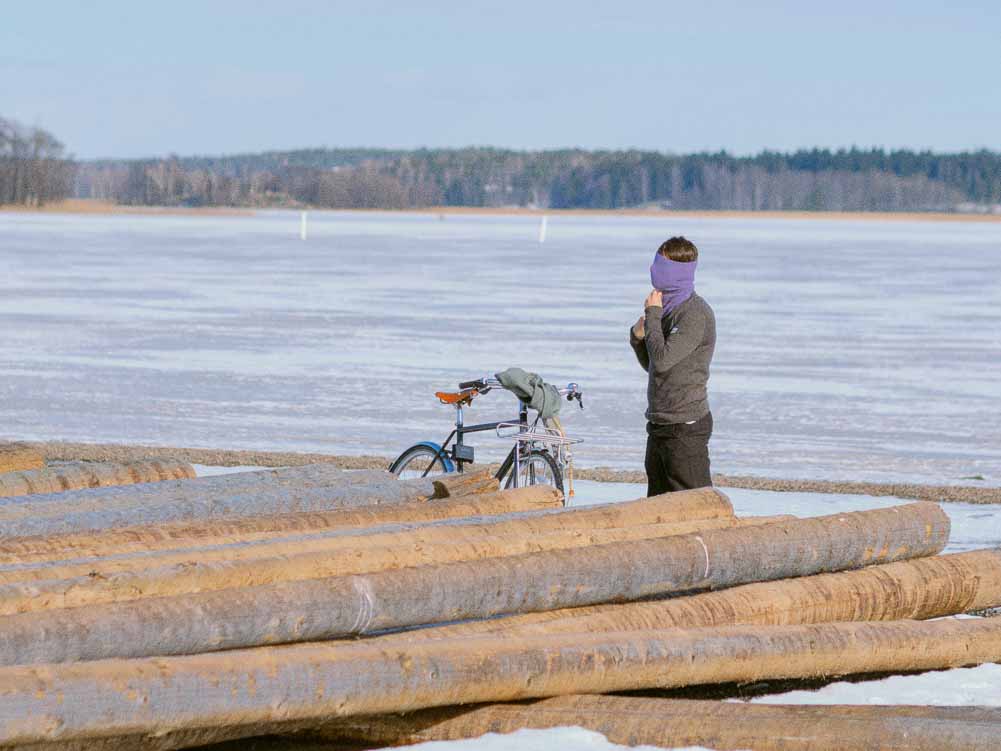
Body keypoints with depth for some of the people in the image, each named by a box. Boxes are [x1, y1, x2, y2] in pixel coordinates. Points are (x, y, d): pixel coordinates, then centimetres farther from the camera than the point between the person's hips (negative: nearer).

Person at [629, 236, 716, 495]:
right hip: (660, 424, 10)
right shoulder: (669, 308, 13)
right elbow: (651, 365, 20)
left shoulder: (695, 313, -16)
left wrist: (652, 315, -12)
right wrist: (638, 337, 1)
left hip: (685, 426, -10)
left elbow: (662, 360, -23)